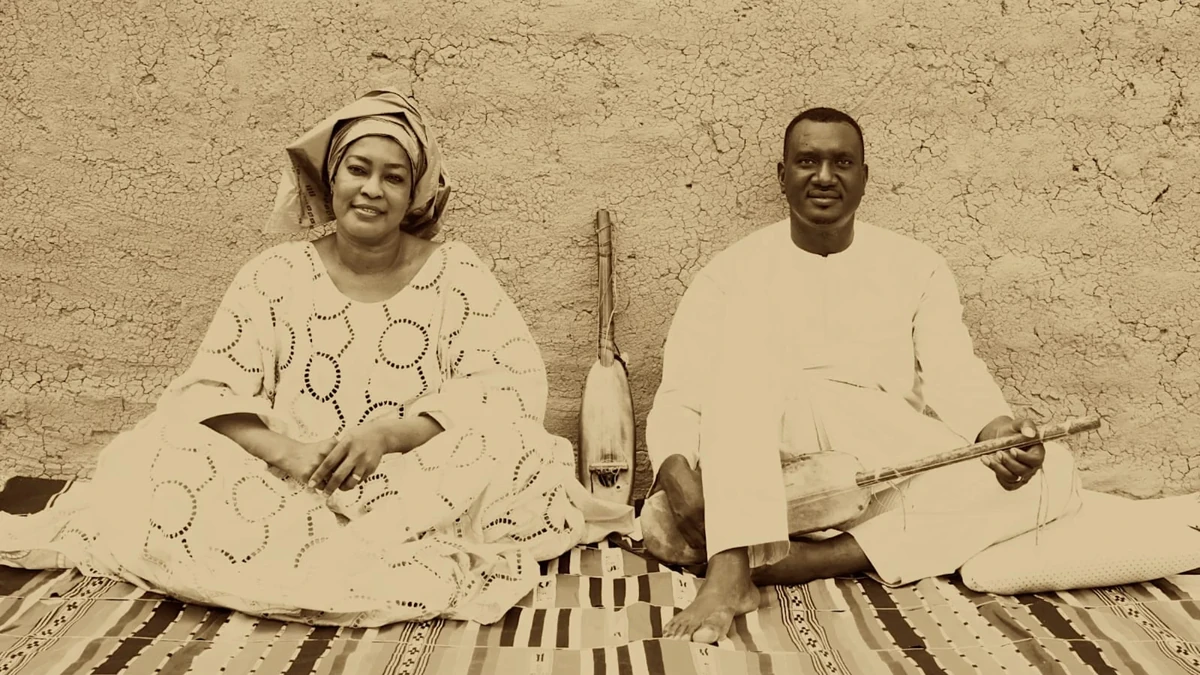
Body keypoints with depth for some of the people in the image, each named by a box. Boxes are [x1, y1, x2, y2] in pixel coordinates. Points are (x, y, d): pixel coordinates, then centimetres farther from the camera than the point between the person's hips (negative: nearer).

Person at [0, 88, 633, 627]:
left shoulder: (455, 273, 2)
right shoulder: (277, 274, 4)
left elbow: (510, 381, -10)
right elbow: (210, 389, -3)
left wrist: (391, 435, -23)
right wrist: (285, 451, -24)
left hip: (420, 488, -2)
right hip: (290, 492, 2)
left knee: (512, 450, -28)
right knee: (171, 452, -25)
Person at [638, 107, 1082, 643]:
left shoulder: (915, 266, 13)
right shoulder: (737, 270, 7)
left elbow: (955, 376, 1)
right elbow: (679, 394, -1)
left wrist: (997, 430, -22)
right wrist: (677, 474, -23)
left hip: (889, 479, 3)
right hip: (761, 485, -2)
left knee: (1053, 474, -20)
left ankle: (830, 557, -29)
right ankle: (731, 565, -38)